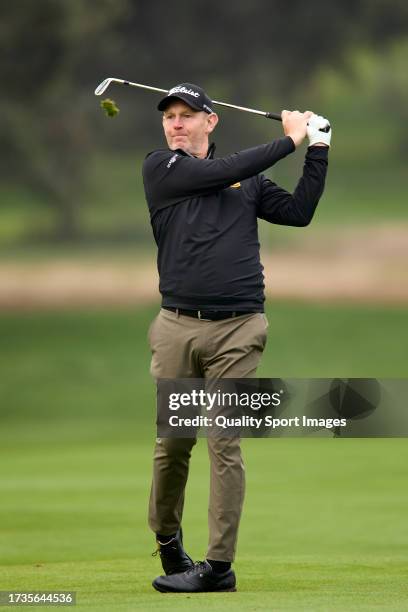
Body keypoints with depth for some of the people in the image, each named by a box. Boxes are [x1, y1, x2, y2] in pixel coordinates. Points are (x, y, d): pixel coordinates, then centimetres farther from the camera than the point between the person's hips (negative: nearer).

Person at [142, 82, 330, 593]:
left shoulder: (248, 180, 15)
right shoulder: (160, 168, 5)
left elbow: (298, 212, 11)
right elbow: (222, 173, -7)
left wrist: (318, 149, 7)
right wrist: (289, 139, 0)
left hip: (237, 329, 0)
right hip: (177, 326, 0)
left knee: (224, 444, -5)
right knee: (172, 442, 2)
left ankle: (219, 565, -5)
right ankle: (167, 542, 23)